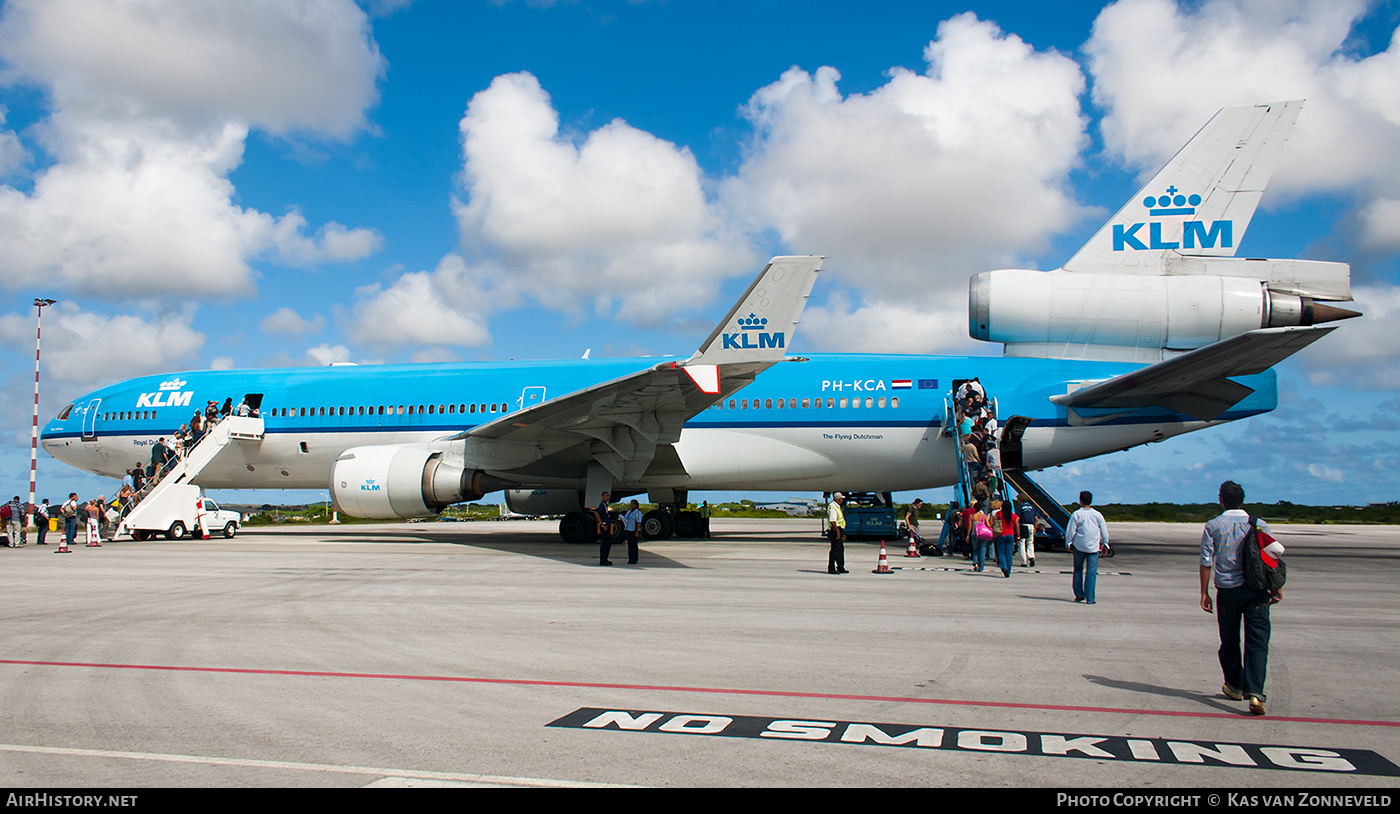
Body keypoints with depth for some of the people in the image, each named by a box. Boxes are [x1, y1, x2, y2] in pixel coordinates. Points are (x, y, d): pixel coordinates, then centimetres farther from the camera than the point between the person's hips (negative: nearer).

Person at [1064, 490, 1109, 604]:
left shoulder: (1077, 514, -5)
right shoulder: (1097, 515, 2)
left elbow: (1070, 531, -4)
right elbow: (1104, 532, 8)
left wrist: (1069, 543, 9)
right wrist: (1104, 544, 20)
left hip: (1079, 546, -1)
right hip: (1093, 547, 1)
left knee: (1078, 569, 15)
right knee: (1091, 571, 1)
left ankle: (1079, 594, 15)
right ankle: (1089, 598, -4)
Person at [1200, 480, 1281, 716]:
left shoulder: (1213, 526, 0)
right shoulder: (1259, 525, 2)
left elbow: (1206, 562, -2)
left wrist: (1204, 592, 3)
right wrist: (1277, 588, 10)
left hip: (1227, 590, 0)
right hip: (1256, 590, 0)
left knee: (1229, 640, 16)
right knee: (1257, 642, -2)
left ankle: (1234, 686, 31)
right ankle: (1254, 693, -16)